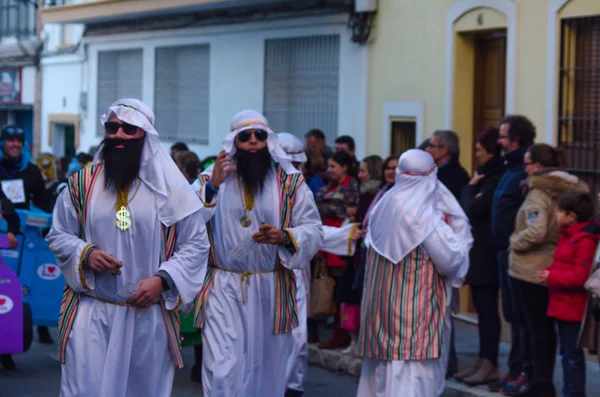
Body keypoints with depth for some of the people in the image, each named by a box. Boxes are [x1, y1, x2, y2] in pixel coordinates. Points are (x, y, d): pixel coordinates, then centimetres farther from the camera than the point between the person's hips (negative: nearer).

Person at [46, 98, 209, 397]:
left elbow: (196, 244, 1)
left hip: (150, 314, 0)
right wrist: (86, 253, -12)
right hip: (91, 313, 0)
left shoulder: (171, 187, -1)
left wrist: (162, 279, -13)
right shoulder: (81, 182, 3)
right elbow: (58, 235, 9)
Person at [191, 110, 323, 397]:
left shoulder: (290, 182, 3)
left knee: (266, 372, 12)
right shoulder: (210, 178, 3)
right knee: (223, 373, -10)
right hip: (224, 290, -1)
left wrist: (284, 237, -21)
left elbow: (314, 231, -2)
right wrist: (212, 187, -21)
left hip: (272, 291, 1)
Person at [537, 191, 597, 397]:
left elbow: (580, 277, -25)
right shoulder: (567, 236, 13)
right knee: (567, 352, 17)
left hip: (574, 308, -10)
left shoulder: (585, 241, -20)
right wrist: (548, 273, 2)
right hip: (562, 304, 10)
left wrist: (551, 278, -16)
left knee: (573, 353, -3)